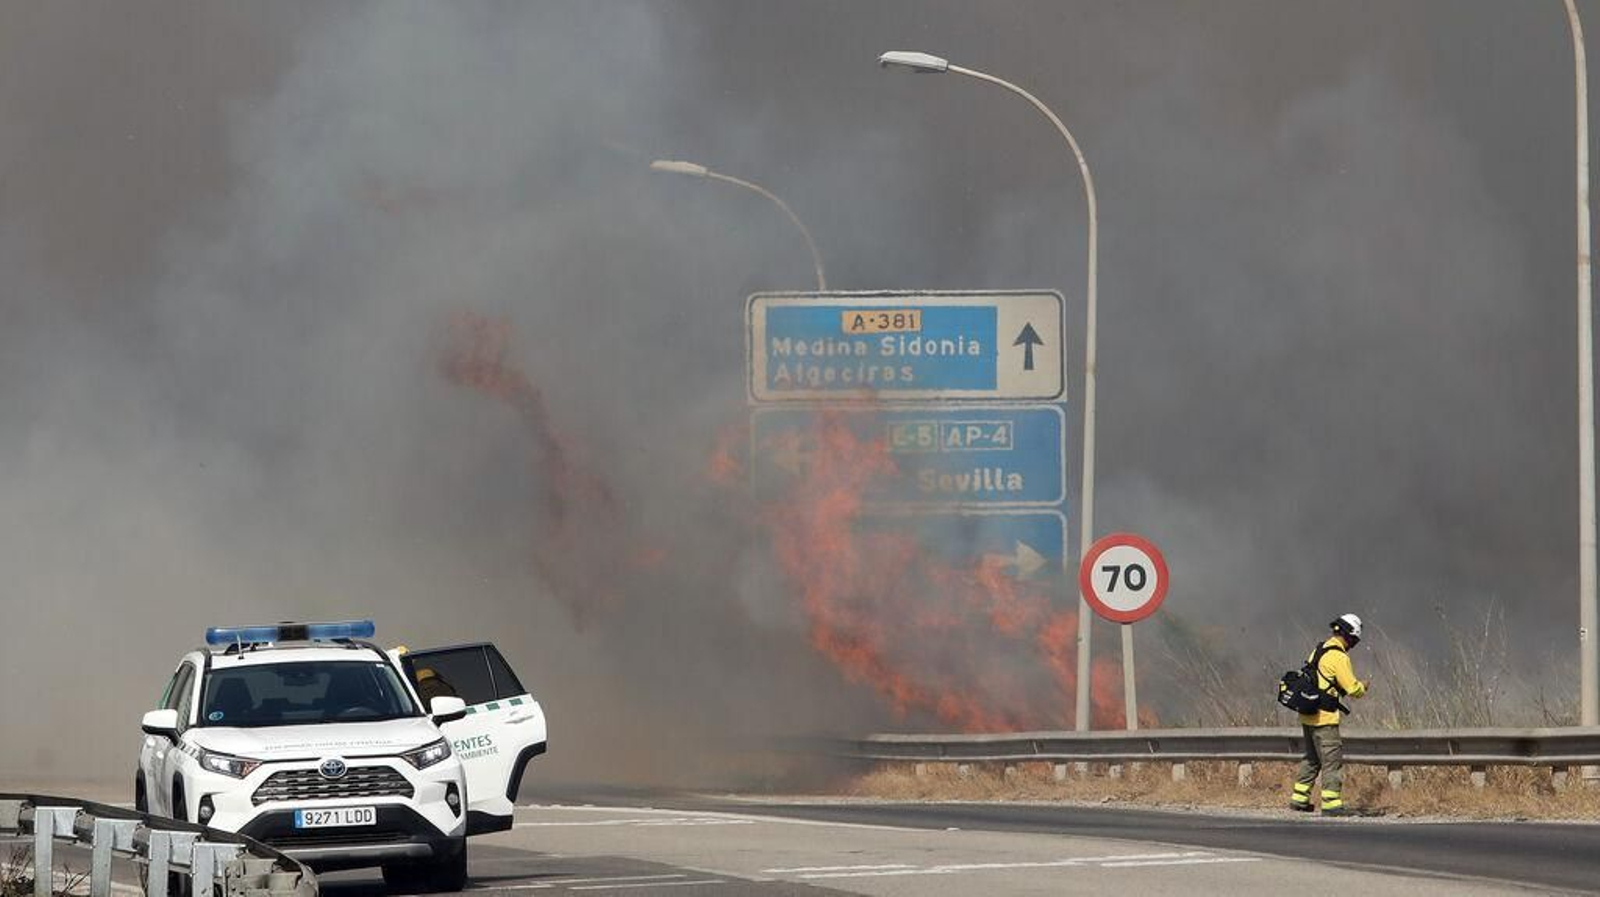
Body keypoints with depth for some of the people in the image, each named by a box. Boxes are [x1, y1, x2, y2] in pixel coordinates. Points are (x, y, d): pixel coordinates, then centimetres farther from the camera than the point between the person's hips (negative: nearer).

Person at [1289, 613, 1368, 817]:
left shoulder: (1319, 649, 12)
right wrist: (1363, 687, 6)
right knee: (1332, 760, -4)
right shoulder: (1339, 657, -16)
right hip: (1324, 718, -9)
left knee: (1312, 759, 19)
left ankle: (1299, 798, 22)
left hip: (1308, 716, 9)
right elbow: (1353, 689, -16)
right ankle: (1331, 803, -6)